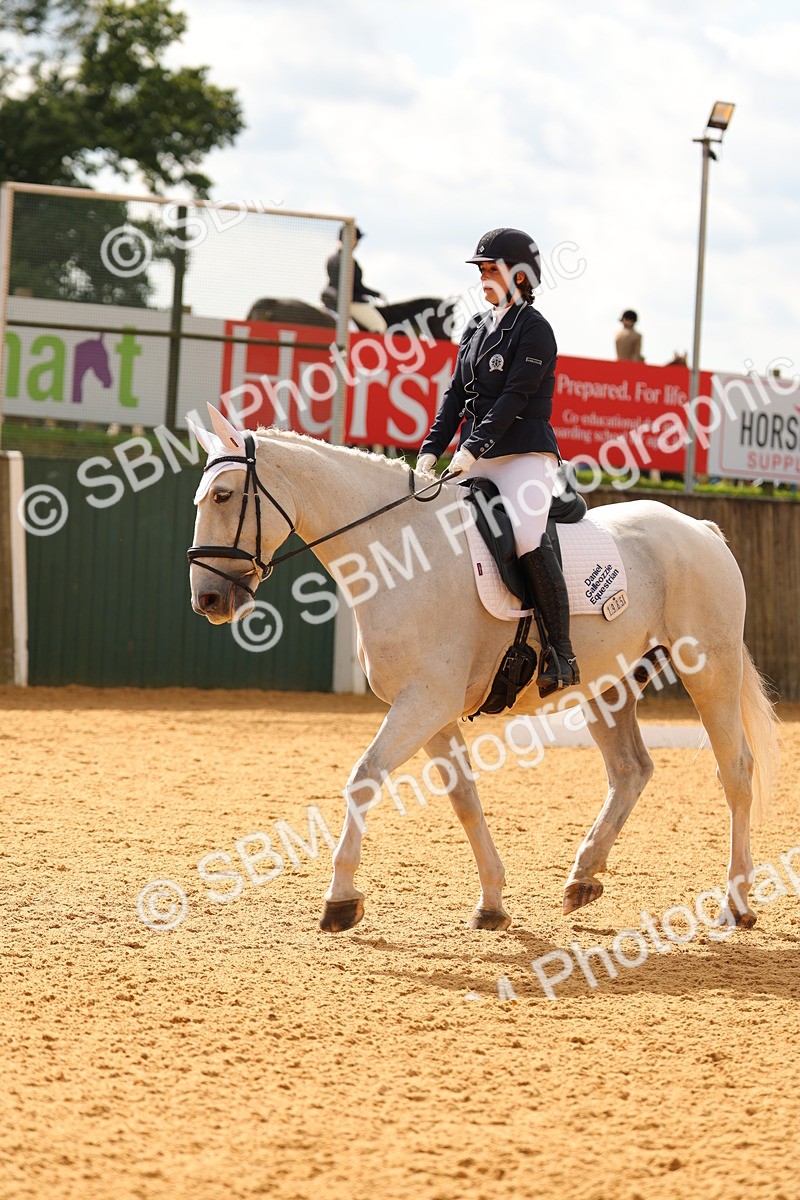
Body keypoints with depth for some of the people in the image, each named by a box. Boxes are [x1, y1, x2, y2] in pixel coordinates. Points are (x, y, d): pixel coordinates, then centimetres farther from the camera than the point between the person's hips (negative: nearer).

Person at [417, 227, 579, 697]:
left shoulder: (534, 329, -6)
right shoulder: (478, 327, 16)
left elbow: (514, 397, -16)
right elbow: (457, 395, 14)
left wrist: (473, 448, -24)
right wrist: (432, 449, 2)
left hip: (526, 455, -8)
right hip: (479, 462, 8)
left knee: (528, 536, -29)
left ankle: (562, 653, -27)